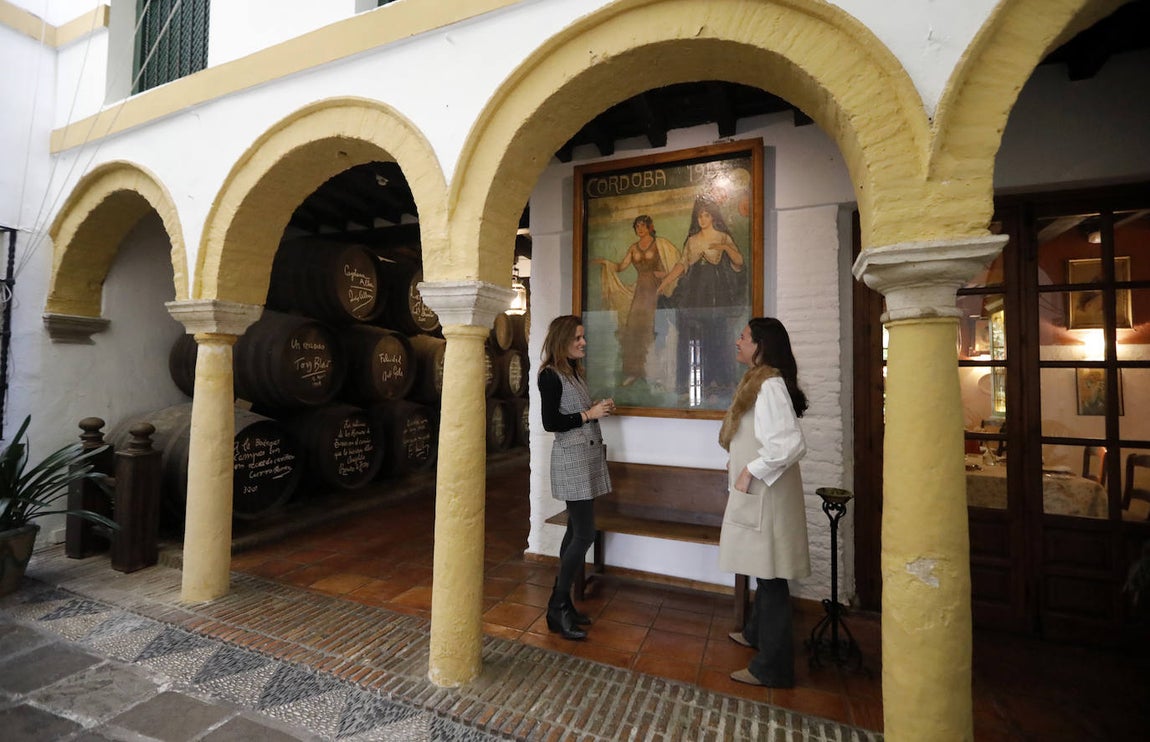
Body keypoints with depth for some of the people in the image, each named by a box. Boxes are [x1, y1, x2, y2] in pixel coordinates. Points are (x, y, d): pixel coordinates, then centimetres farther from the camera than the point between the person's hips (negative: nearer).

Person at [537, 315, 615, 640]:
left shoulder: (573, 372, 15)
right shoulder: (550, 375, -11)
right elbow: (550, 422, -17)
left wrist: (598, 408, 4)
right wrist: (589, 414, -15)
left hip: (588, 457, 9)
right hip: (571, 459, -9)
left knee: (575, 532, 12)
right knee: (584, 534, -6)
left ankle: (562, 603, 24)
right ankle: (558, 607, 10)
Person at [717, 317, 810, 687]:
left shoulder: (770, 386, -19)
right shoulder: (757, 382, 12)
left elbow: (792, 444, -28)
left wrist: (751, 471, -21)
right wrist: (741, 465, 14)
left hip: (766, 494, -10)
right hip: (757, 491, 10)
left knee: (770, 576, 2)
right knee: (763, 571, 24)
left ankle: (773, 667, 17)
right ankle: (756, 633, 43)